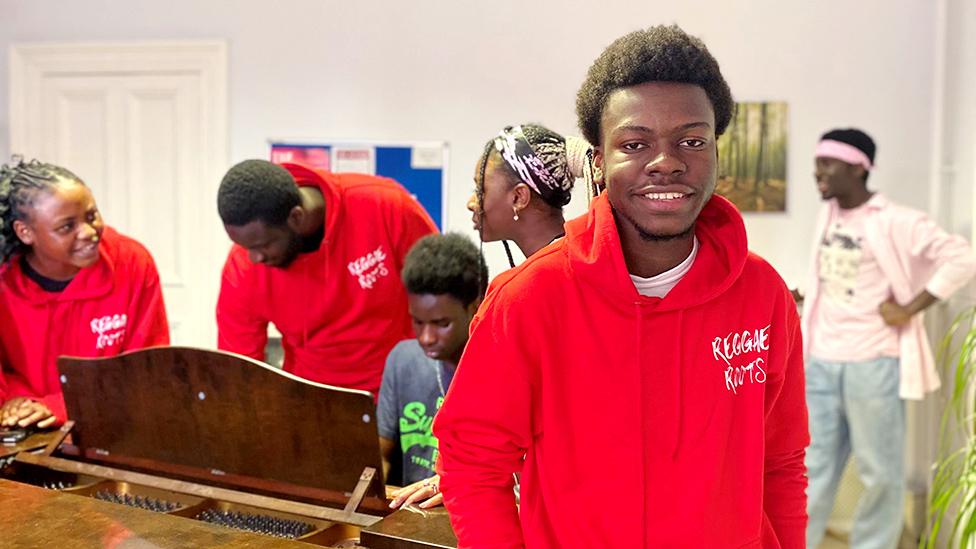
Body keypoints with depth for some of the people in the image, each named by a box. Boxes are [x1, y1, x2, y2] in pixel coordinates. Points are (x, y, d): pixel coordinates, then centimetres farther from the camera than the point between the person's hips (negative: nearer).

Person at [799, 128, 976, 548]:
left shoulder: (895, 222, -11)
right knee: (813, 467, 11)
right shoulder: (828, 215, 9)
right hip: (821, 361, 6)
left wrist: (908, 310, -16)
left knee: (879, 471, 7)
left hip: (871, 363, -6)